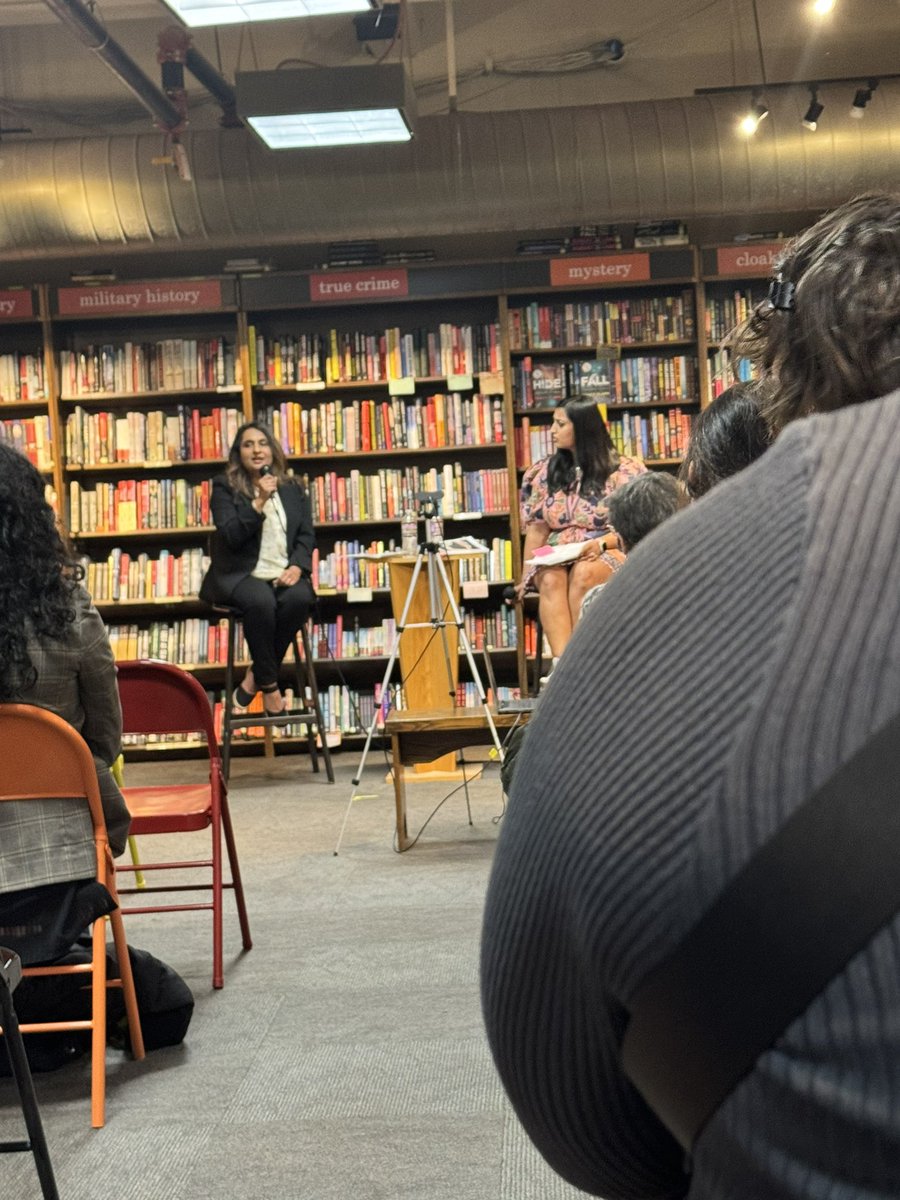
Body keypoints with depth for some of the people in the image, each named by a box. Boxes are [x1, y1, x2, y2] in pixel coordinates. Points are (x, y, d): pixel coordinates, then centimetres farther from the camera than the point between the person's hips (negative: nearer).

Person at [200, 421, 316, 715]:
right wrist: (260, 502, -17)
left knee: (299, 599, -32)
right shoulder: (225, 487, 6)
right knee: (261, 601, -37)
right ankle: (269, 685, -20)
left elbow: (307, 536, 11)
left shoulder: (294, 489, 17)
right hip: (242, 575, -3)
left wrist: (297, 566, -9)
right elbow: (230, 535, -8)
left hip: (284, 574, 3)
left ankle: (256, 675, -15)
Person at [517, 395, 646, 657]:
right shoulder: (543, 473, 14)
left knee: (583, 574, -37)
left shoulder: (623, 470, 2)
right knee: (551, 579, -33)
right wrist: (526, 577, 2)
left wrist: (602, 543, -18)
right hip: (557, 557, 3)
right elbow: (537, 529, 11)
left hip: (608, 553, -2)